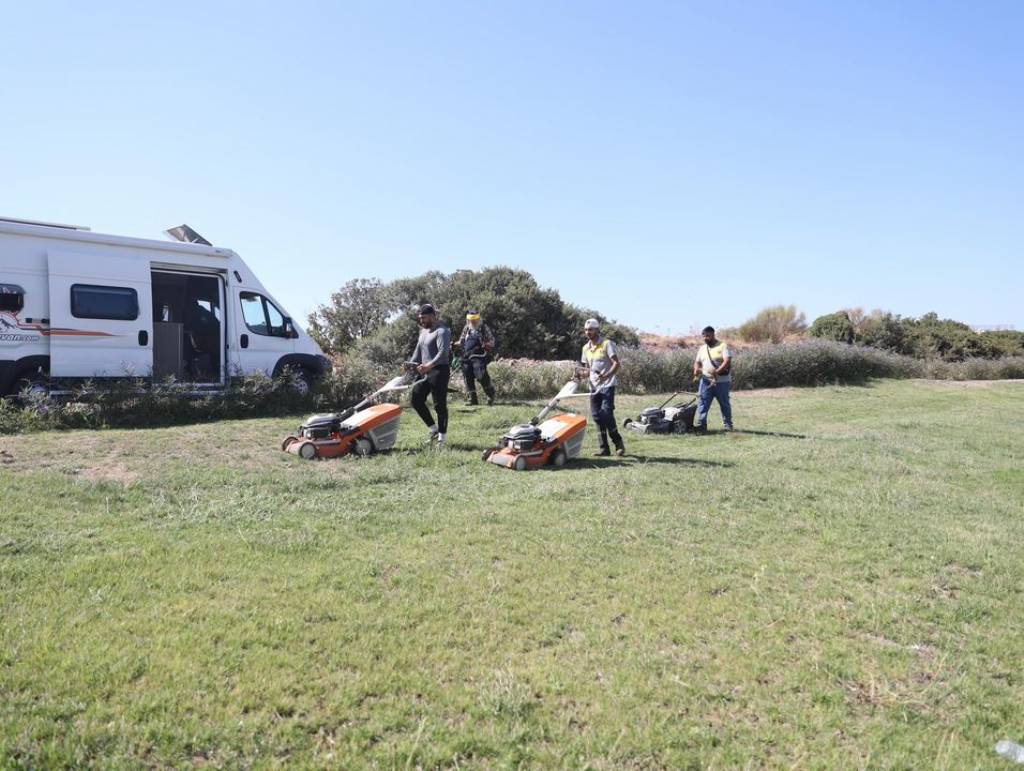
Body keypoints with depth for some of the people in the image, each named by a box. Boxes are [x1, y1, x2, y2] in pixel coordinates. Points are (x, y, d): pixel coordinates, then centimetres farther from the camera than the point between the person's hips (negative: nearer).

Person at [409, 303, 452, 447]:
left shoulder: (441, 331, -12)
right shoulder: (424, 331, 17)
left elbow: (443, 352, -25)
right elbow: (418, 351, 19)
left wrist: (429, 365, -36)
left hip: (439, 371, -9)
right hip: (426, 372, 9)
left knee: (440, 405, -4)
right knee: (415, 399, 5)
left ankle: (441, 437, 5)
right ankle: (434, 429, 15)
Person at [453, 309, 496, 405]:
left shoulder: (484, 328, 3)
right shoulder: (466, 329, 14)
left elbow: (492, 341, 3)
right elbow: (461, 342, 20)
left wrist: (486, 345, -17)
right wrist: (454, 344, 1)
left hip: (479, 357, -5)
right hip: (466, 357, 5)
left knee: (481, 376, -16)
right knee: (467, 377, 3)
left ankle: (491, 396, 5)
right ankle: (472, 399, 12)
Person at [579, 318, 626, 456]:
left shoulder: (607, 344, -5)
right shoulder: (586, 348, 15)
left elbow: (617, 364, -13)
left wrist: (606, 375, -29)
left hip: (607, 385, -6)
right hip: (594, 387, 6)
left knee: (606, 414, -16)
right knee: (597, 416, 2)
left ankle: (619, 443, 1)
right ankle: (604, 448, 8)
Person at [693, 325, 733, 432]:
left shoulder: (722, 346, -6)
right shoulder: (702, 348, 13)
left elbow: (728, 361, -18)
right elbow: (697, 362, 16)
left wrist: (718, 371, -31)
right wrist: (696, 369, -8)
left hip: (722, 381, -4)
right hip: (706, 380, 4)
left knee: (725, 404, 9)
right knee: (702, 403, -8)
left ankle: (728, 425, 22)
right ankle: (701, 425, -10)